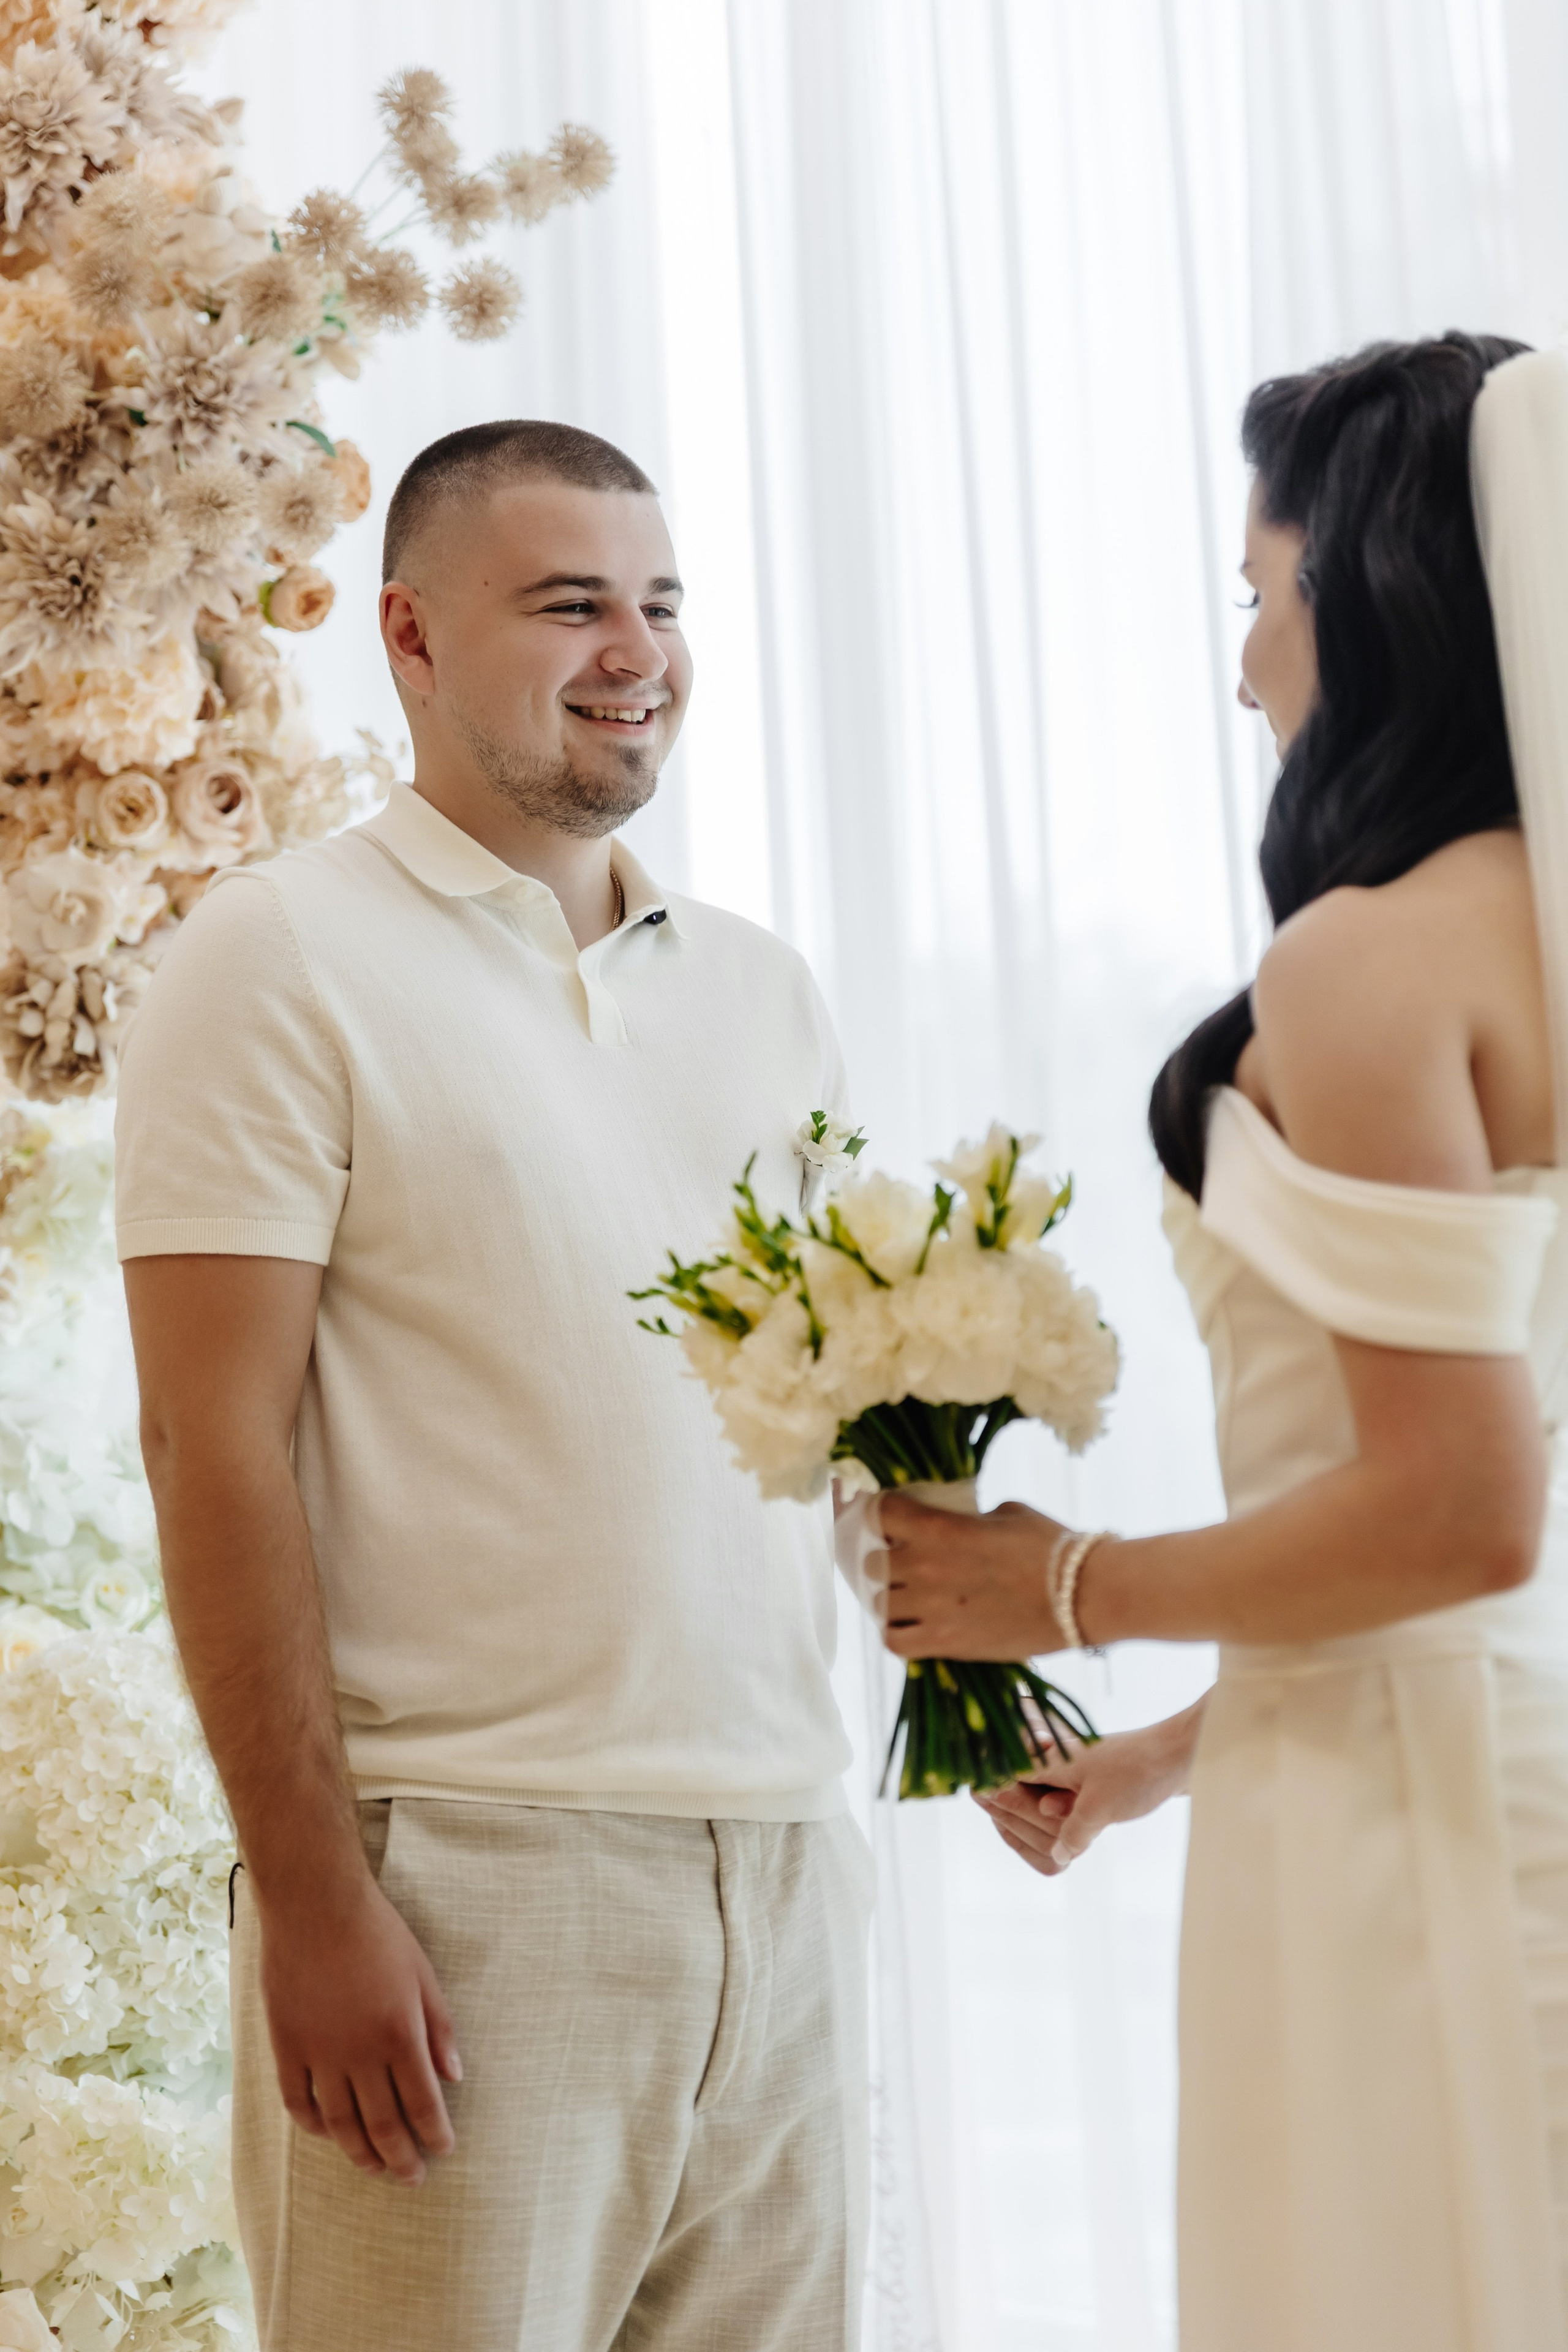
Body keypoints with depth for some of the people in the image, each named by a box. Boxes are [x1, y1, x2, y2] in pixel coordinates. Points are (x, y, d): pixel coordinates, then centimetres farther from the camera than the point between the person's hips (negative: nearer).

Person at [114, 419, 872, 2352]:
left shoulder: (759, 990, 16)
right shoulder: (285, 958, -3)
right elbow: (211, 1446, -9)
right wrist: (309, 1898, -15)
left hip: (779, 1869, 6)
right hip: (466, 1875, -5)